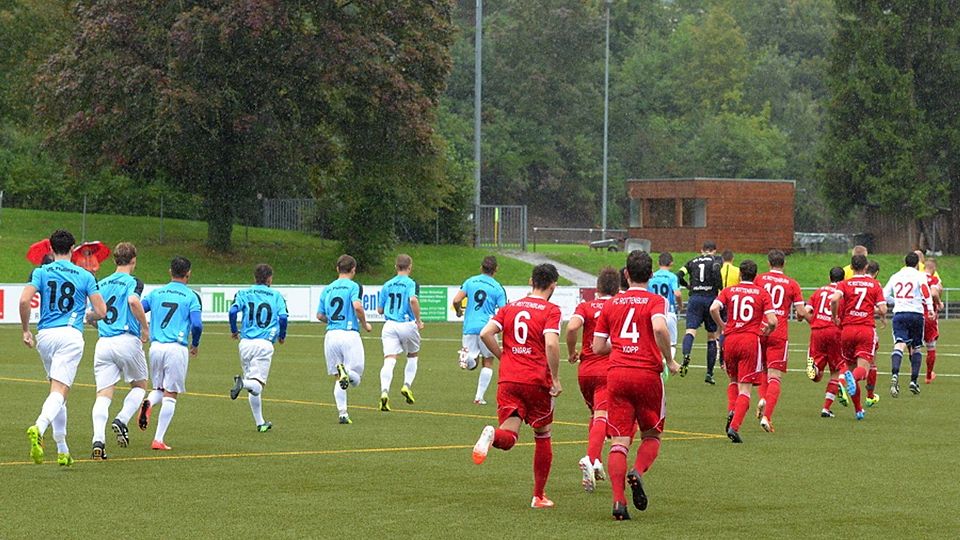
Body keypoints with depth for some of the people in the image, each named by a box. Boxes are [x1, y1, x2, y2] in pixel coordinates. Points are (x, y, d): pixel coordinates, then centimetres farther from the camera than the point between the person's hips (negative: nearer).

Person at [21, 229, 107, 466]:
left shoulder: (40, 272, 6)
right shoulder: (85, 276, 5)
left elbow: (25, 300, -8)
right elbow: (101, 311, 3)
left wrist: (25, 330, 4)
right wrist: (88, 317, 26)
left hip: (45, 334, 3)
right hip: (71, 334, -3)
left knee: (57, 390, 16)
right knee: (60, 392, -13)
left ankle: (63, 450, 15)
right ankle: (38, 428, -42)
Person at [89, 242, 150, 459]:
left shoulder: (101, 284, 16)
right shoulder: (133, 282, -1)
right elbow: (133, 301, -23)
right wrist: (145, 327, -11)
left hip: (103, 343, 4)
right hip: (127, 341, -4)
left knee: (103, 394, -2)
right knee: (139, 386, 18)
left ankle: (98, 439, -19)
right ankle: (122, 420, -6)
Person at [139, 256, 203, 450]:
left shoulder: (156, 293, 11)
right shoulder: (191, 296, 1)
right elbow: (197, 325, -8)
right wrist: (195, 345, 10)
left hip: (155, 347, 4)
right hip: (177, 348, -4)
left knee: (159, 389, 21)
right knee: (170, 395, 3)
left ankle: (148, 403, -14)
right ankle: (159, 440, -3)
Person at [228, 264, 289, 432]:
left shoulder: (244, 294, 10)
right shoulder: (276, 295, 8)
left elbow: (233, 311, -5)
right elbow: (283, 317, -3)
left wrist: (234, 330, 12)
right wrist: (282, 336, 15)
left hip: (246, 343, 3)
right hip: (265, 344, -3)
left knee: (253, 388, 13)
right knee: (257, 385, -9)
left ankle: (260, 423, 16)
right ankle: (244, 383, -42)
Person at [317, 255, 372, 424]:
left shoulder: (327, 289, 14)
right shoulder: (354, 286, -2)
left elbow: (320, 316, 16)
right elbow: (357, 306, -19)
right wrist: (364, 324, -3)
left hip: (331, 335, 5)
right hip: (349, 334, -5)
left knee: (337, 379, 10)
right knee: (356, 377, 1)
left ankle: (342, 414, 0)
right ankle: (346, 371, -33)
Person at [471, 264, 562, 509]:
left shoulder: (509, 307, 12)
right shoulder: (551, 310, -3)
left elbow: (486, 334, 1)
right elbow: (551, 344, -18)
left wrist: (503, 358, 13)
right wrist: (555, 379, -10)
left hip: (508, 379, 3)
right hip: (537, 380, -3)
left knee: (508, 437, -2)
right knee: (543, 436, 15)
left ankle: (492, 435, -39)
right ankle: (539, 496, 18)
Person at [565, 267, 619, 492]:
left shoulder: (585, 307, 5)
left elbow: (572, 327, -14)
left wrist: (572, 353, 0)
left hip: (585, 370, 2)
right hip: (609, 372, -2)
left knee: (595, 415, 22)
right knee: (601, 417, -14)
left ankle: (595, 464, 23)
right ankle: (591, 458, -37)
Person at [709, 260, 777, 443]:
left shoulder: (729, 291, 7)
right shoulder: (762, 293, 3)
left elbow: (713, 308, -10)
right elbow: (772, 321, -5)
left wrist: (721, 325, 7)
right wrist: (766, 331, 16)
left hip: (731, 339, 2)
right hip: (751, 339, -2)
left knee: (733, 380, 25)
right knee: (745, 388, -1)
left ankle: (731, 411, 0)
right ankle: (734, 426, -15)